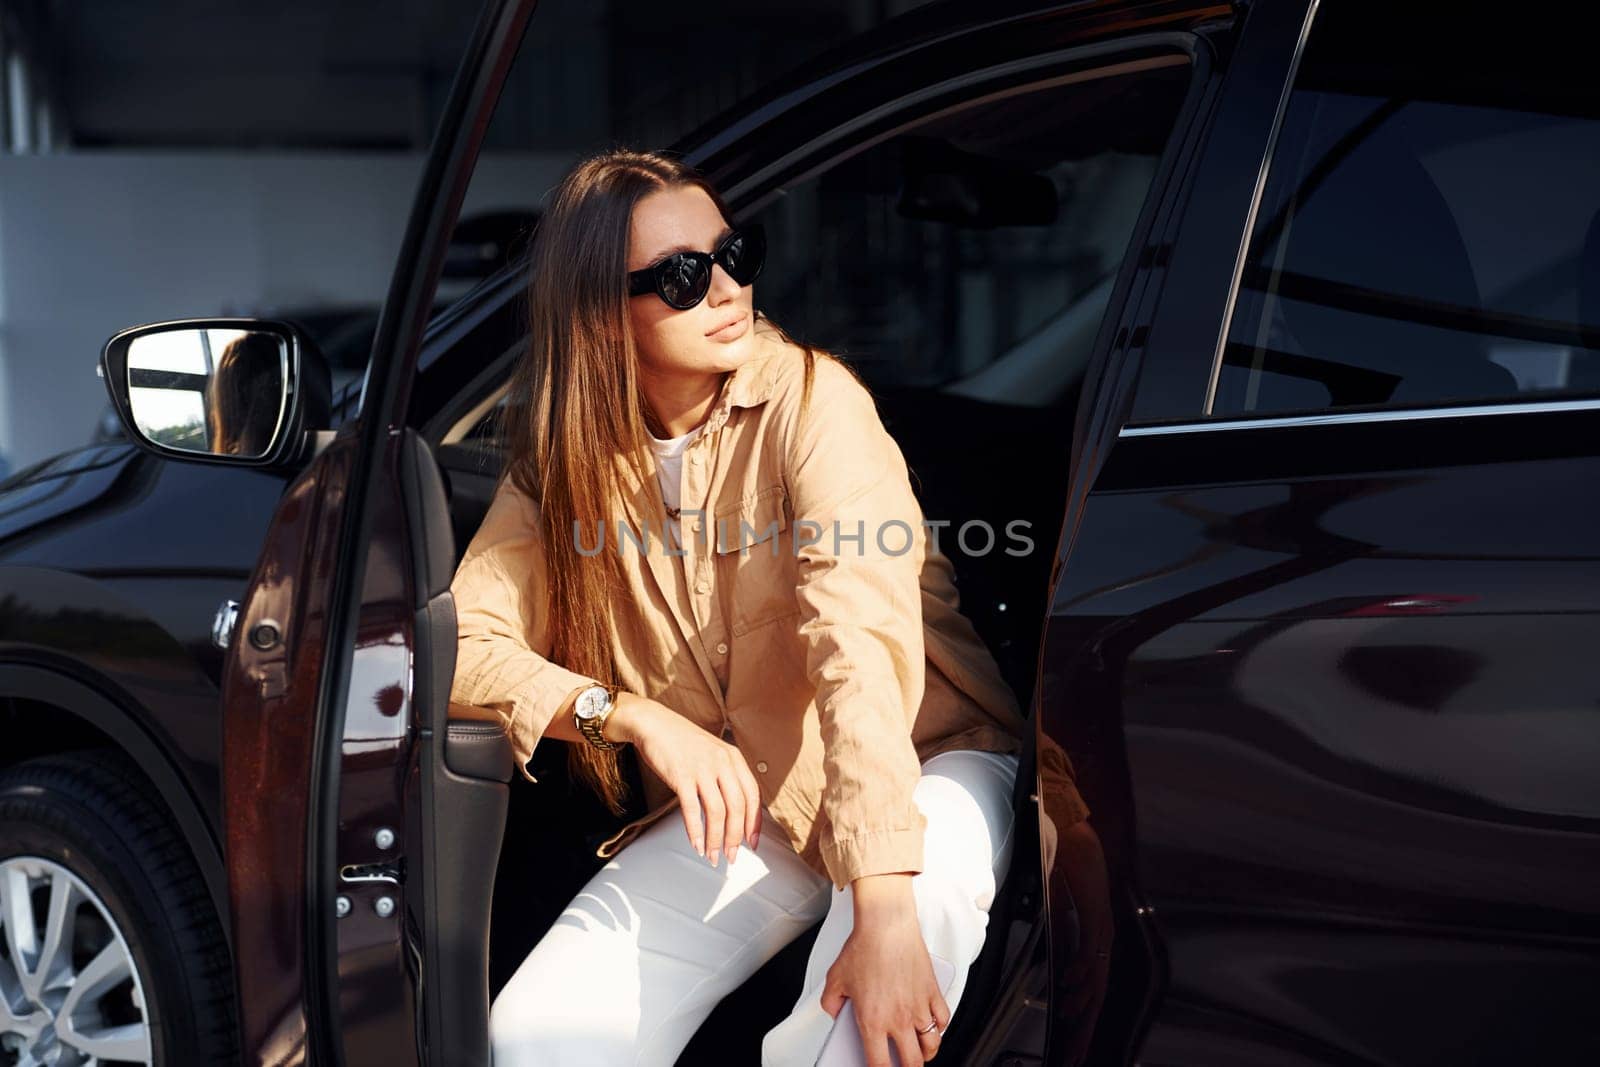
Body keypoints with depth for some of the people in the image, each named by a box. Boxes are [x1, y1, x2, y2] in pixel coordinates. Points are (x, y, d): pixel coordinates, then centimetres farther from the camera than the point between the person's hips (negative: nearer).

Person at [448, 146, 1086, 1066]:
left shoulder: (807, 396, -17)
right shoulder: (560, 459, -2)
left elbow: (863, 642, -29)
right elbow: (463, 644, -7)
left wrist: (885, 908, -40)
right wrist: (632, 715, -25)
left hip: (930, 761, -4)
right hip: (737, 808, 4)